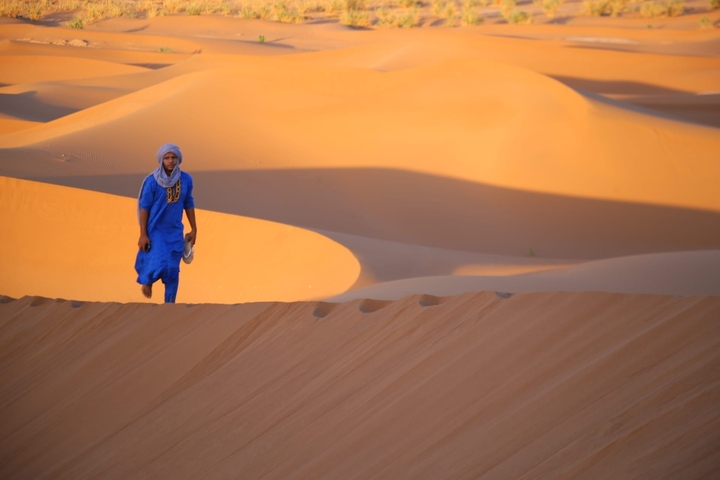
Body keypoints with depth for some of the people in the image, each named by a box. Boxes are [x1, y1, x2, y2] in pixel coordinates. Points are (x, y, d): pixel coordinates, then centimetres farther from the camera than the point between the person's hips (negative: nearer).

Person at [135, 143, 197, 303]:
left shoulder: (186, 180, -4)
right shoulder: (152, 181, -15)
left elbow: (189, 204, 7)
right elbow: (144, 208, -10)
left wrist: (194, 229, 9)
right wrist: (143, 235, -11)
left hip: (175, 231, 3)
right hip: (156, 230, -3)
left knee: (173, 270, 4)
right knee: (159, 264, -12)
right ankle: (146, 280, 23)